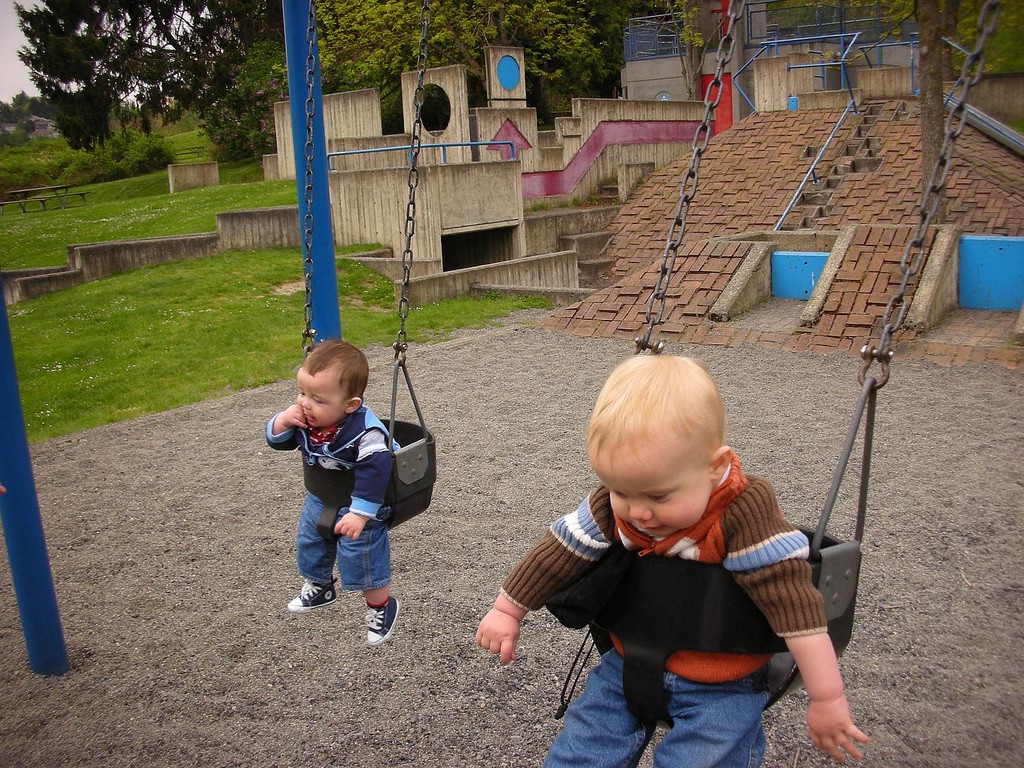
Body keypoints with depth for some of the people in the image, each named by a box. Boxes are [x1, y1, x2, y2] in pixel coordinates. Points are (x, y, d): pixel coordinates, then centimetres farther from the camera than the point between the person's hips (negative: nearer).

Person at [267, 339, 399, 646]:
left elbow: (374, 470, -38)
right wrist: (281, 422, -26)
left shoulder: (365, 432, -37)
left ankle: (381, 606, 25)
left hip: (360, 504, -7)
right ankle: (320, 587, 53)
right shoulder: (304, 418, -16)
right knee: (309, 541, 24)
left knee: (360, 555, -2)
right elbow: (277, 441, -4)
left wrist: (359, 514, -39)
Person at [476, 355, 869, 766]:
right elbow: (561, 552, 0)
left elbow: (792, 599, -25)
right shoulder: (613, 507, -12)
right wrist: (507, 610, 9)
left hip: (721, 680, -4)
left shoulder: (743, 515, -27)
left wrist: (827, 698, -22)